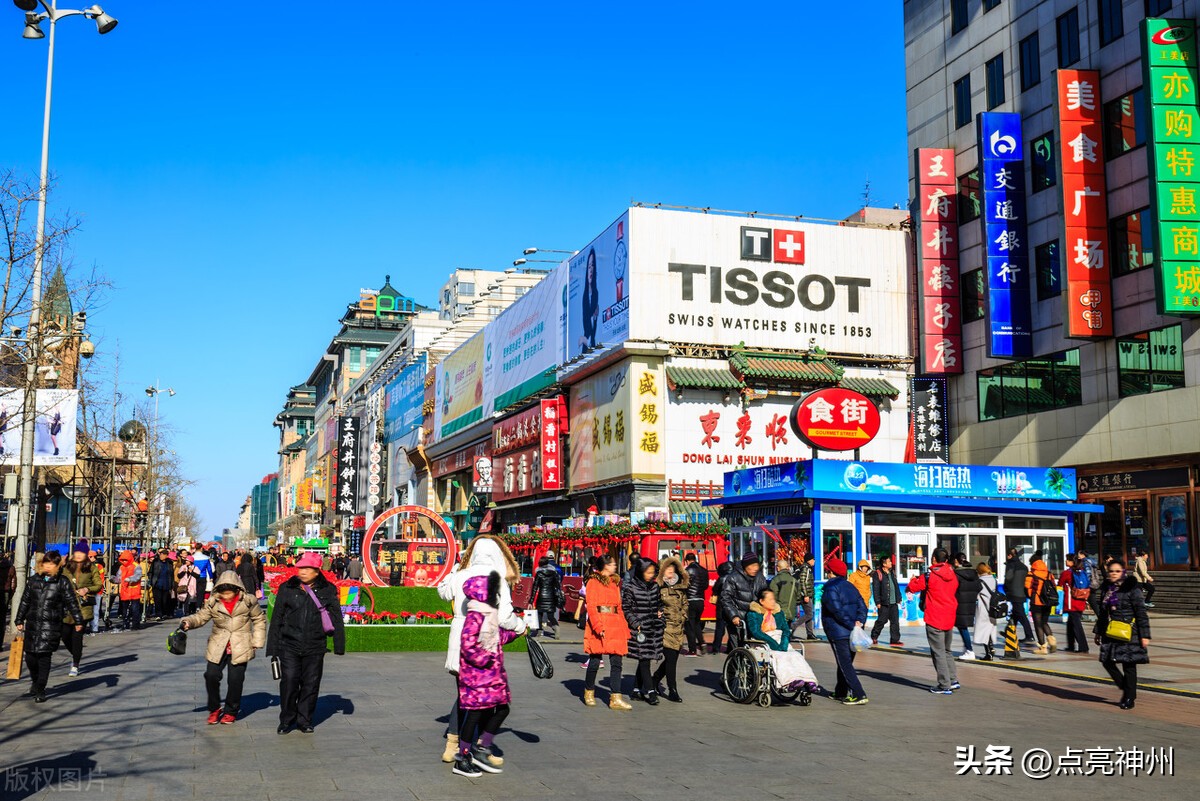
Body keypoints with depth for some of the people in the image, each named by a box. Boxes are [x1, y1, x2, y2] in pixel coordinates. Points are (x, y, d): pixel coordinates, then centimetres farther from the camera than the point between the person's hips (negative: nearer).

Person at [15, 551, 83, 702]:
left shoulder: (63, 582, 0)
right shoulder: (33, 580, 9)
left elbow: (72, 602, 0)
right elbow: (25, 601, 15)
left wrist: (78, 621, -2)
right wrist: (19, 620, 15)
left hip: (51, 625, -3)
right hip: (32, 623, 3)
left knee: (44, 656, -6)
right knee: (30, 656, 4)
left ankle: (40, 691, 2)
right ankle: (35, 681, 33)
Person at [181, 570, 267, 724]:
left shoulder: (248, 601, -5)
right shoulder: (213, 602, -1)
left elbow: (259, 620, 5)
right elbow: (201, 616, 0)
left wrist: (257, 642, 2)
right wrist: (188, 622, -22)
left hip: (240, 647, -2)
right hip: (218, 647, 2)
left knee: (235, 679, -2)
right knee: (211, 675, -5)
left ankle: (231, 711, 19)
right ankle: (214, 709, 18)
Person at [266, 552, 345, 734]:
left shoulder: (327, 590, 2)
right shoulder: (287, 589, 3)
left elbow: (336, 618, 4)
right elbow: (276, 618, 7)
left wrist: (339, 644, -1)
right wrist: (272, 647, 7)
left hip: (315, 648, 0)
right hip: (289, 646, 0)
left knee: (311, 684, 6)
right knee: (289, 682, -4)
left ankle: (304, 721, 22)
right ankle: (286, 720, 15)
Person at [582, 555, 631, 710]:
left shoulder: (615, 582, 18)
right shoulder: (593, 582, -2)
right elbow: (591, 606, -8)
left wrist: (624, 627, 11)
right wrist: (598, 626, -17)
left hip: (615, 626, 6)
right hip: (599, 625, -6)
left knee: (616, 662, -1)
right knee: (595, 661, 1)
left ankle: (615, 698, -1)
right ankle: (589, 693, 21)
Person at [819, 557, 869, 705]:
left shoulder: (831, 588, -11)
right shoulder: (850, 586, 13)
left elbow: (837, 610, -21)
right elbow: (862, 606, 5)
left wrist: (852, 625, -19)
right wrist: (860, 621, -7)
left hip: (838, 633, -8)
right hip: (852, 633, 8)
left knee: (845, 664, -6)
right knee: (845, 663, 18)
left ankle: (859, 695, -14)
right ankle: (840, 693, 28)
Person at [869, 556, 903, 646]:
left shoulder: (892, 573, 15)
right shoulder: (877, 574, -8)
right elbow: (875, 589, -10)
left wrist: (898, 598, 16)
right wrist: (877, 602, -14)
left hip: (893, 602, 6)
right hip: (884, 603, -6)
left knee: (895, 621, 3)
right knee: (882, 620, 0)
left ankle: (894, 640, 7)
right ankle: (874, 637, 18)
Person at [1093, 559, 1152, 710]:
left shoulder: (1132, 589, -8)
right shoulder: (1106, 589, 11)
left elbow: (1142, 614, -9)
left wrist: (1144, 635, -13)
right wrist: (1098, 632, 21)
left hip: (1129, 634, -6)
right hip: (1110, 634, 6)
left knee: (1129, 665, 0)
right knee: (1107, 662, 4)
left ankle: (1129, 698, 11)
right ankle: (1126, 689, 23)